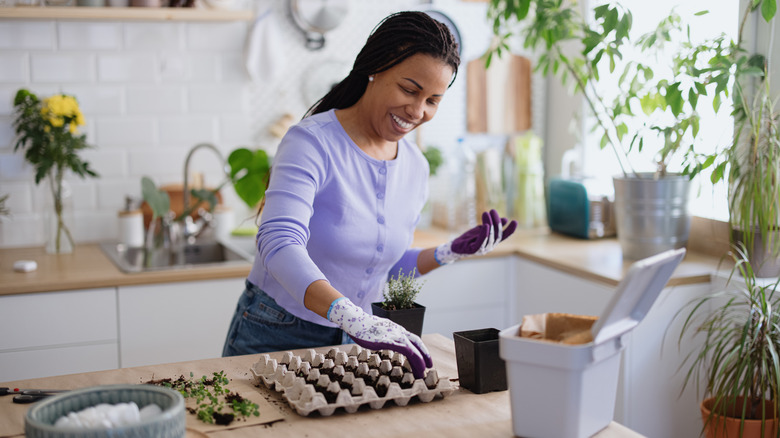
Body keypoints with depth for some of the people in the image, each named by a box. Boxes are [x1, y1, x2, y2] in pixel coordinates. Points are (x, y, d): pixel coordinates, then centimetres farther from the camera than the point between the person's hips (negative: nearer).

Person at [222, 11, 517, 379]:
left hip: (351, 343, 5)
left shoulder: (415, 167, 0)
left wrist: (451, 253, -4)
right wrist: (353, 317, -49)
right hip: (275, 338, -5)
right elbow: (279, 243, -36)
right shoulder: (312, 142, -20)